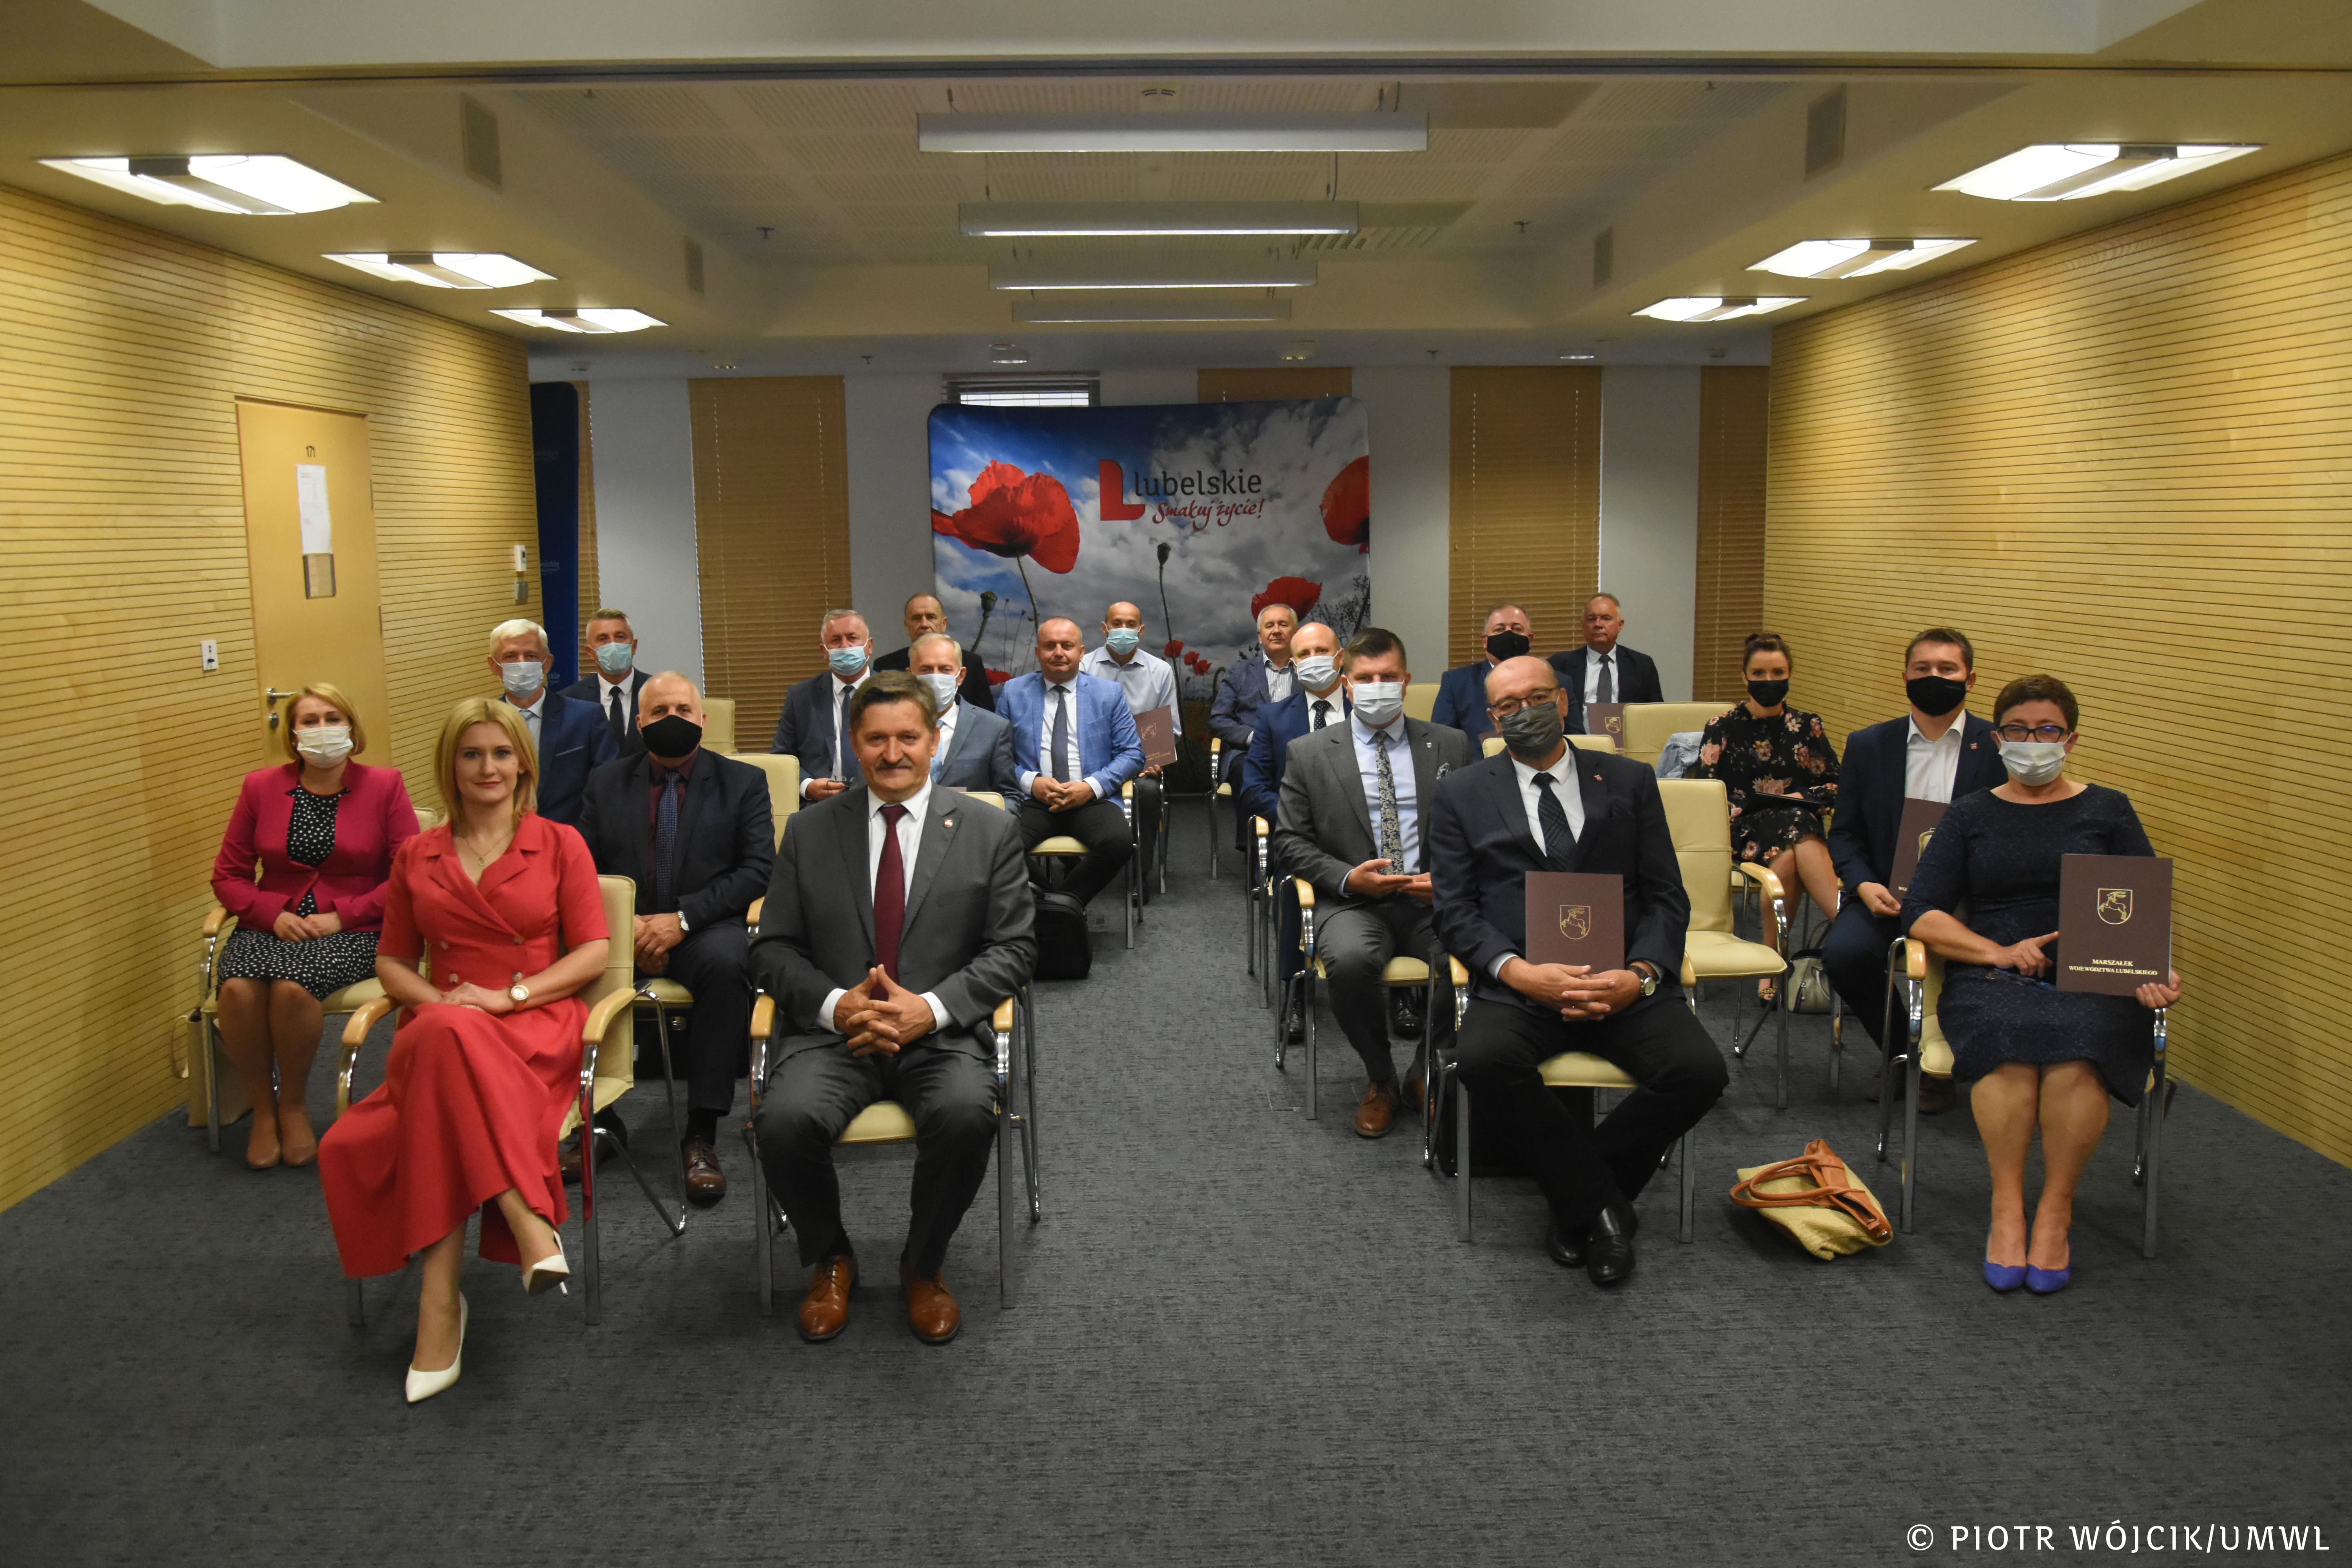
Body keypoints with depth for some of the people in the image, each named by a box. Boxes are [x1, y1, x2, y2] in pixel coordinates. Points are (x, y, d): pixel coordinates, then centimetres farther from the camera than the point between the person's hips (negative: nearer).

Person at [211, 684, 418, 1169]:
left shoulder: (384, 786, 2)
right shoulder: (261, 787, 10)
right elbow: (227, 875, 12)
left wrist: (340, 915, -12)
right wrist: (274, 914, -7)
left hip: (353, 932, -3)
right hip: (274, 925, 3)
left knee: (292, 985, -32)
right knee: (238, 988, -29)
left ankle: (294, 1104, -4)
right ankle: (263, 1107, -4)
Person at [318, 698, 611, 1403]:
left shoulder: (560, 844, 9)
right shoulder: (416, 856, 18)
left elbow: (593, 952, 3)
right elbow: (393, 961, 19)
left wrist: (510, 995, -11)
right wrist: (436, 1000, -3)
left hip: (538, 1028, -3)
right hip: (441, 1032, 3)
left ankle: (440, 1299, -33)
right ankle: (529, 1224, -35)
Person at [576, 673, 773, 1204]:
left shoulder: (743, 782, 8)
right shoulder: (607, 782, 15)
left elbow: (756, 870, -2)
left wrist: (682, 918, -15)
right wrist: (625, 927, -11)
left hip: (705, 926, -2)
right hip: (622, 926, 2)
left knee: (726, 962, -37)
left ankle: (701, 1136, -29)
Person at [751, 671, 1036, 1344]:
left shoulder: (989, 830, 6)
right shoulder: (809, 831, 10)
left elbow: (1012, 949, 2)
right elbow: (774, 948, 8)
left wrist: (932, 1007, -14)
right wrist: (833, 1003, -12)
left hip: (942, 1032, -1)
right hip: (834, 1030, 1)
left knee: (966, 1114, -32)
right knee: (785, 1119, -28)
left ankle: (923, 1266, -1)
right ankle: (830, 1261, 4)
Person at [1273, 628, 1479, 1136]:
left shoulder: (1451, 746, 11)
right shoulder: (1309, 753, 7)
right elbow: (1289, 841, 6)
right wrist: (1346, 878, -10)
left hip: (1435, 899, 1)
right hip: (1353, 902, -1)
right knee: (1350, 961, -35)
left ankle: (1428, 1072, 1)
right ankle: (1380, 1079, -5)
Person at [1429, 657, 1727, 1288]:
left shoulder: (1629, 781, 14)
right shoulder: (1463, 793, 11)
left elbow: (1665, 897, 9)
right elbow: (1456, 910, 3)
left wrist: (1641, 973, -11)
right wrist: (1519, 972, -15)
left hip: (1622, 980, 2)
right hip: (1518, 981, -1)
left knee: (1699, 1070, -25)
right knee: (1484, 1061, -33)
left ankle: (1577, 1201, -3)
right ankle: (1601, 1204, -10)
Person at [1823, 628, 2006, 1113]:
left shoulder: (2000, 748, 3)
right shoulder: (1867, 745, 10)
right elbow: (1844, 833, 10)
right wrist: (1864, 885, -9)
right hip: (1887, 894, 2)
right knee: (1843, 951, -26)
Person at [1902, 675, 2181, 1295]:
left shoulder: (2108, 810, 15)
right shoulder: (1970, 815, 15)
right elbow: (1922, 914, 6)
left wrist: (2156, 971, -12)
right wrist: (1999, 952, -9)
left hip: (2092, 982, 0)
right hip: (1992, 979, 0)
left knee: (2076, 1048, -34)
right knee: (2009, 1039, -35)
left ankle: (2056, 1209, -18)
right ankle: (2007, 1207, -21)